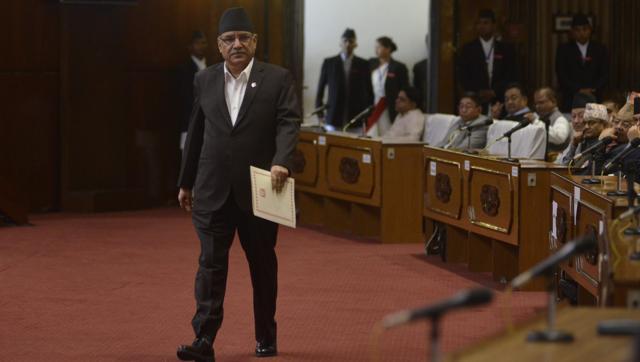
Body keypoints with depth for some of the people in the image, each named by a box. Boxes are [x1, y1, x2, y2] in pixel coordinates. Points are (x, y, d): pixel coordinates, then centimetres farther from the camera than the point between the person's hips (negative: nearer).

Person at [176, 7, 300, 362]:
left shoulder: (277, 79, -2)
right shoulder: (204, 80, 7)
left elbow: (288, 122, -12)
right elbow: (195, 133, 13)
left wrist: (280, 162, -30)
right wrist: (186, 182, 16)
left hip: (259, 189, -1)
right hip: (213, 190, 2)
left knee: (263, 264, 11)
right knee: (211, 263, -5)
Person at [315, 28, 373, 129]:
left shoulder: (363, 64, 5)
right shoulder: (329, 63, 5)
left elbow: (369, 91, 9)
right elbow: (320, 89, 9)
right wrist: (320, 113, 4)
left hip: (356, 118, 0)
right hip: (334, 117, 0)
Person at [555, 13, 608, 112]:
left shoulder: (600, 49, 12)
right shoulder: (564, 49, 8)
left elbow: (605, 75, 7)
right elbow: (561, 76, 0)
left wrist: (593, 90, -10)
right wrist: (579, 90, -11)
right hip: (571, 100, -1)